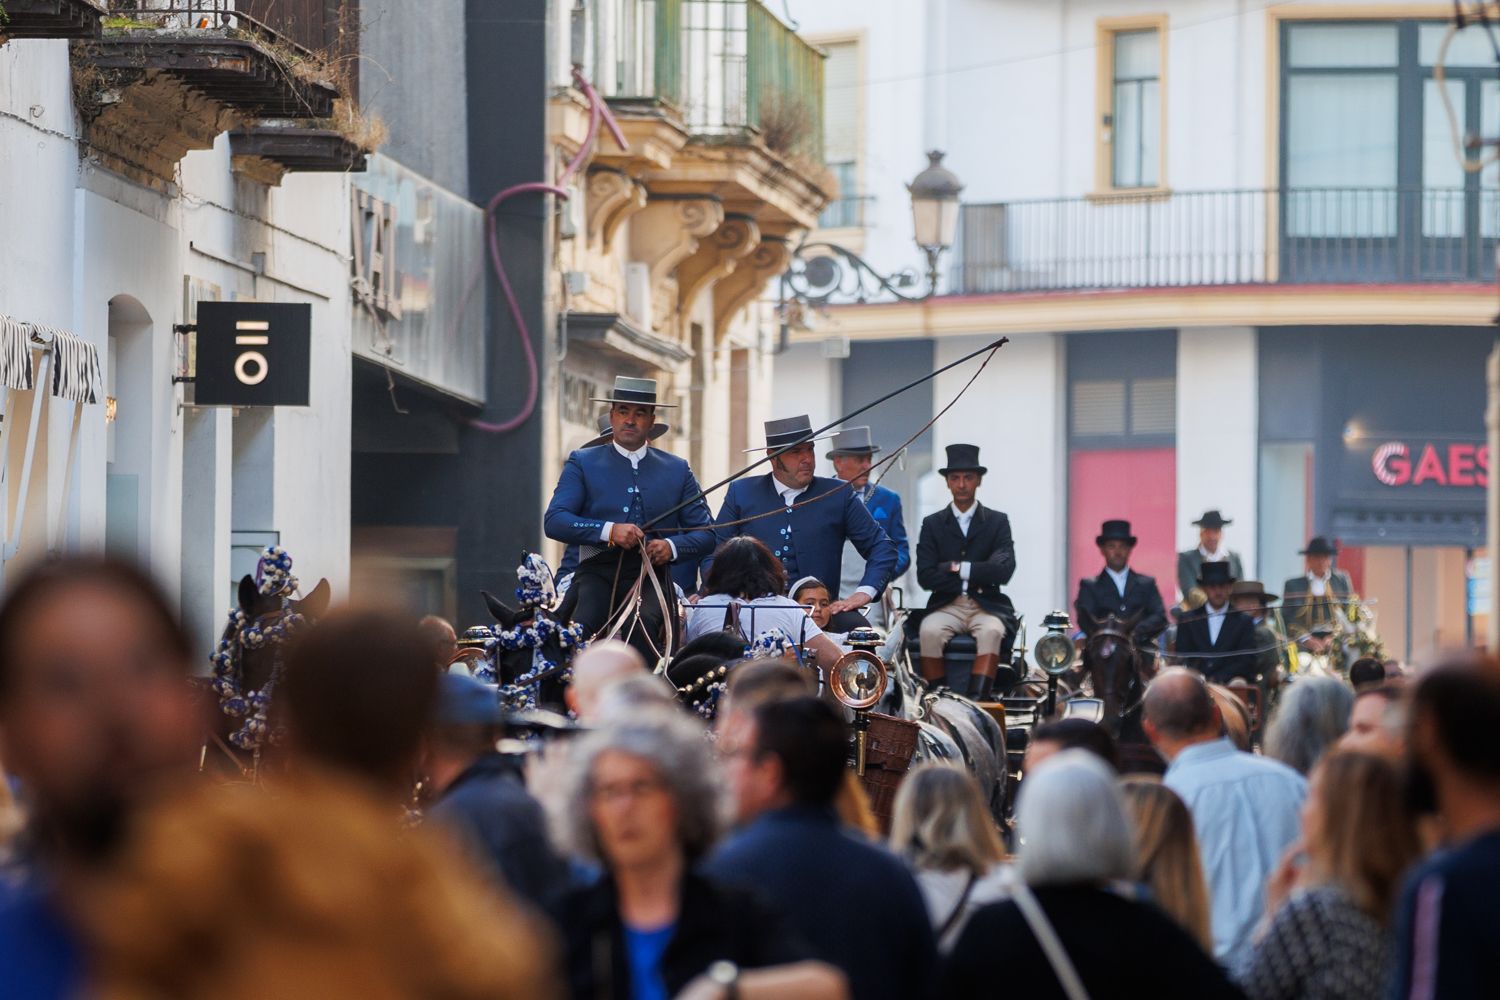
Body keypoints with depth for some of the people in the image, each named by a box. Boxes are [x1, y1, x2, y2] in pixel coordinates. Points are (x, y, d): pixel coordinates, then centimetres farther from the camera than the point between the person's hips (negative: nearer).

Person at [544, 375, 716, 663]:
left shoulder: (677, 470, 18)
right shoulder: (583, 463, 13)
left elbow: (704, 534, 16)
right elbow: (554, 521, 0)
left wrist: (672, 547, -6)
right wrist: (609, 531, -15)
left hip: (651, 575, 1)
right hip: (598, 572, -1)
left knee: (643, 624, -34)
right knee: (580, 629, -33)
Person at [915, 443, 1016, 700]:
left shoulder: (997, 522, 10)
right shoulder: (932, 524, 11)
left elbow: (1004, 570, -5)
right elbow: (925, 576, 0)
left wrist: (957, 568, -6)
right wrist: (974, 580, -6)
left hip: (987, 606, -1)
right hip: (946, 606, 1)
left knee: (991, 632, -35)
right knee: (930, 632, -32)